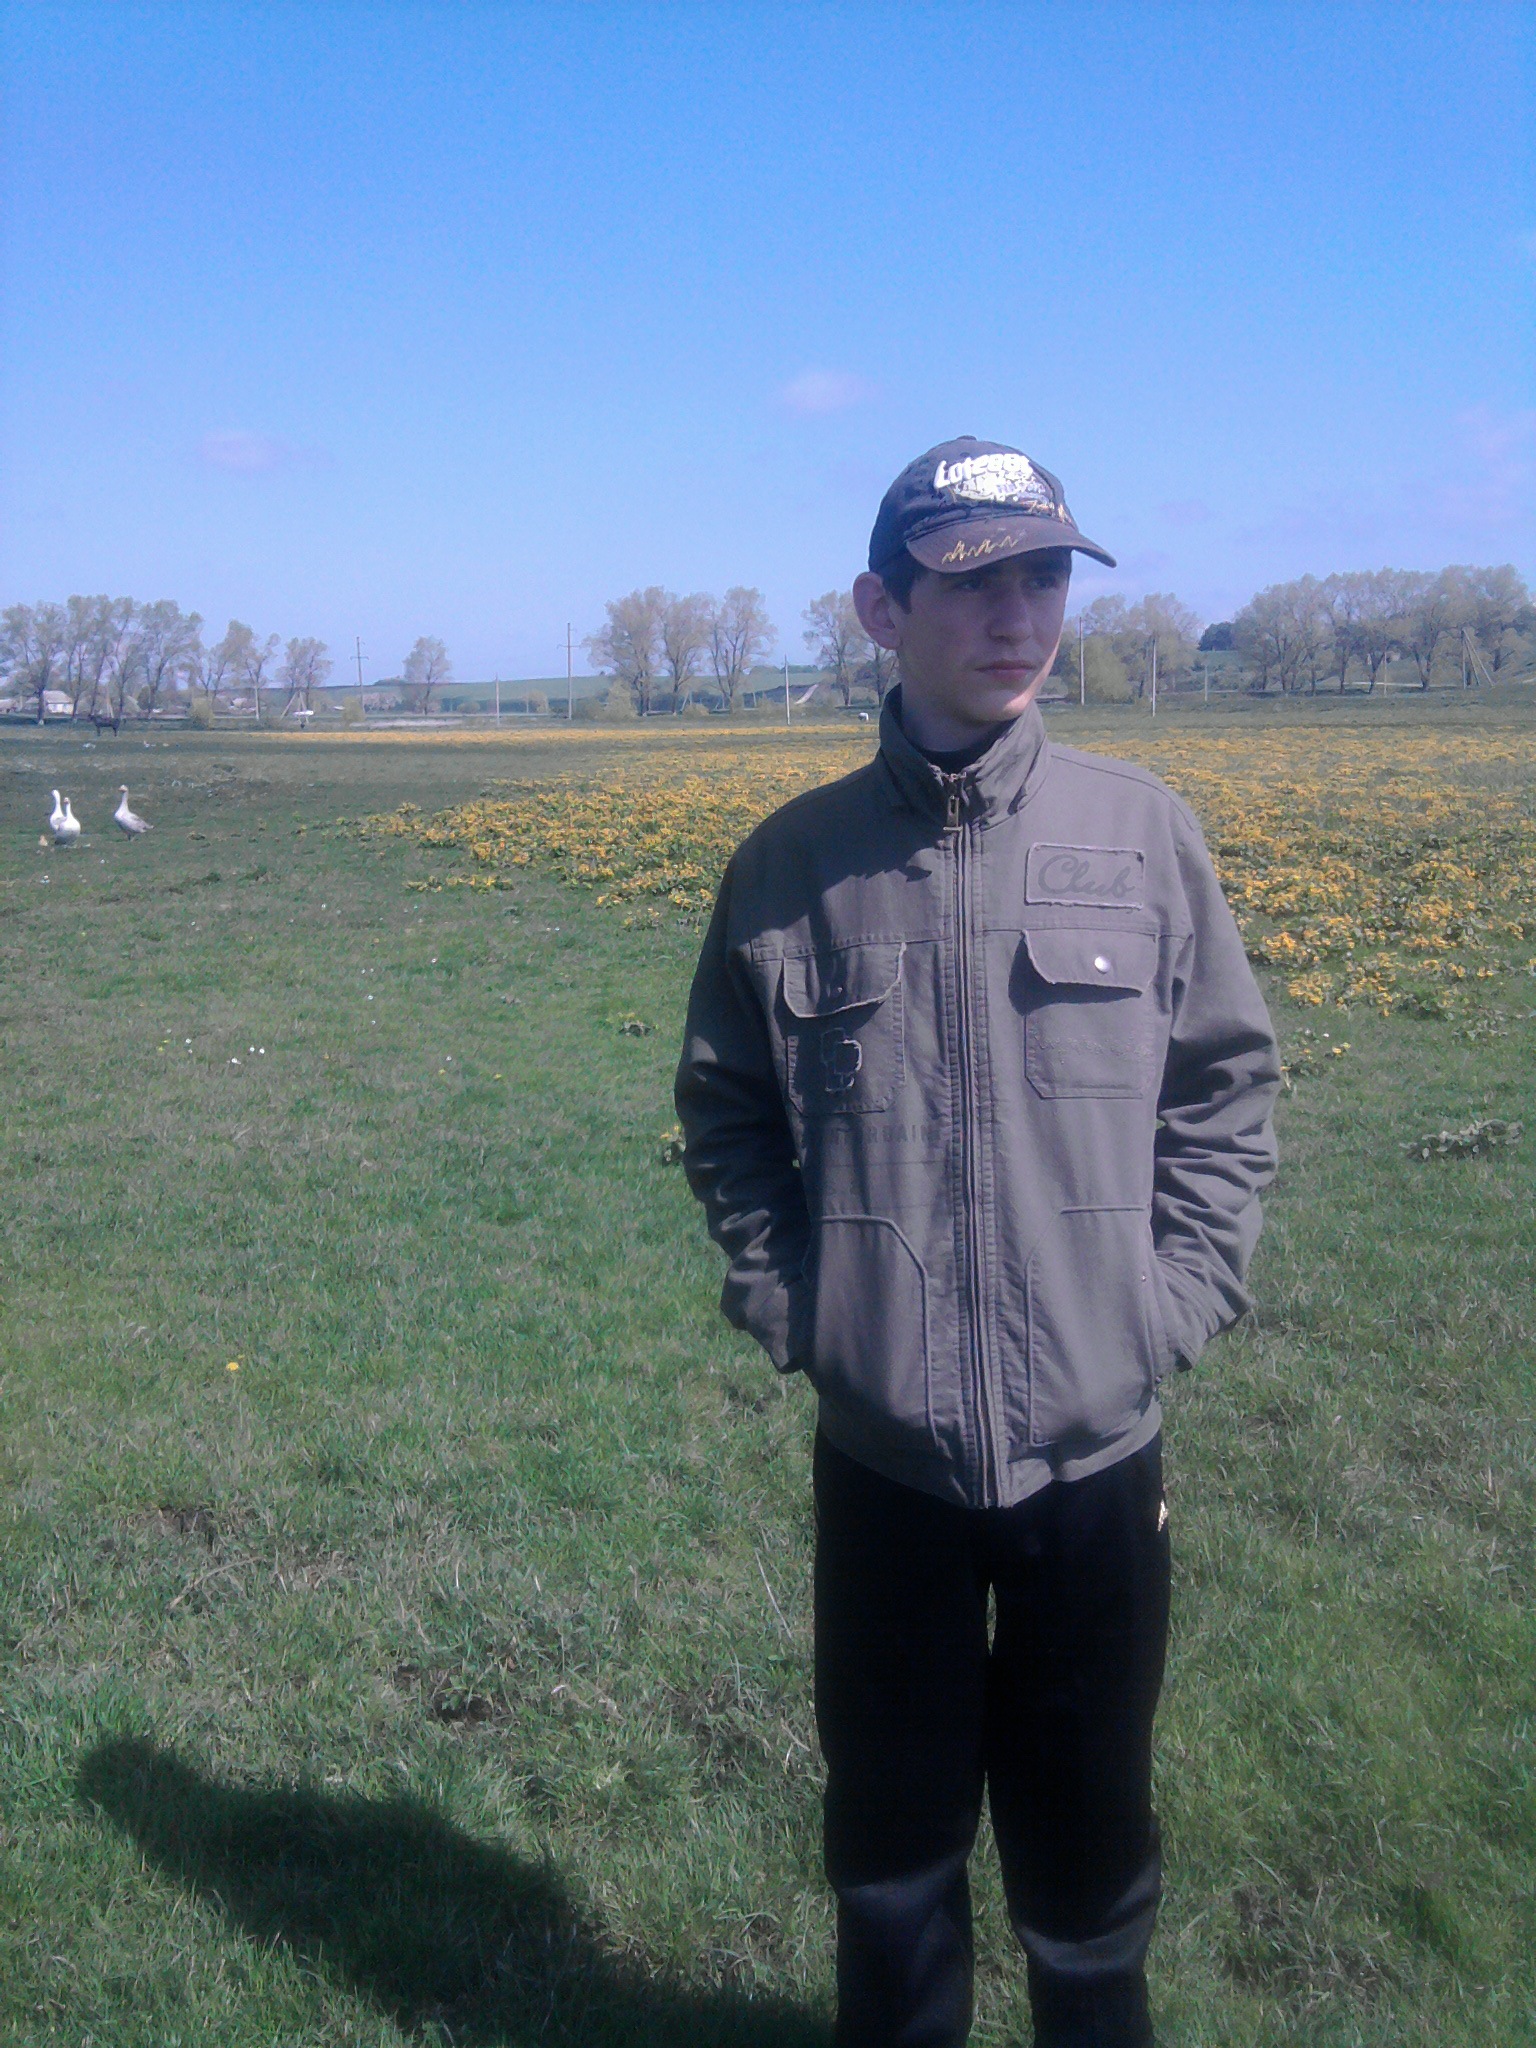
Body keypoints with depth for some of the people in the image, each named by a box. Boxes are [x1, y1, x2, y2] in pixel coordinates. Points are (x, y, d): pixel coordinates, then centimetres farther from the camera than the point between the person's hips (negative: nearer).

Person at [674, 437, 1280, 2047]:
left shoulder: (1138, 830, -5)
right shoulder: (793, 861, -5)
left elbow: (1227, 1084, 4)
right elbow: (723, 1105, 6)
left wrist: (1173, 1300, -5)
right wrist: (786, 1301, -4)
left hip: (1098, 1443, 0)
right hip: (881, 1446, 0)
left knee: (1086, 1822, 19)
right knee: (890, 1823, 19)